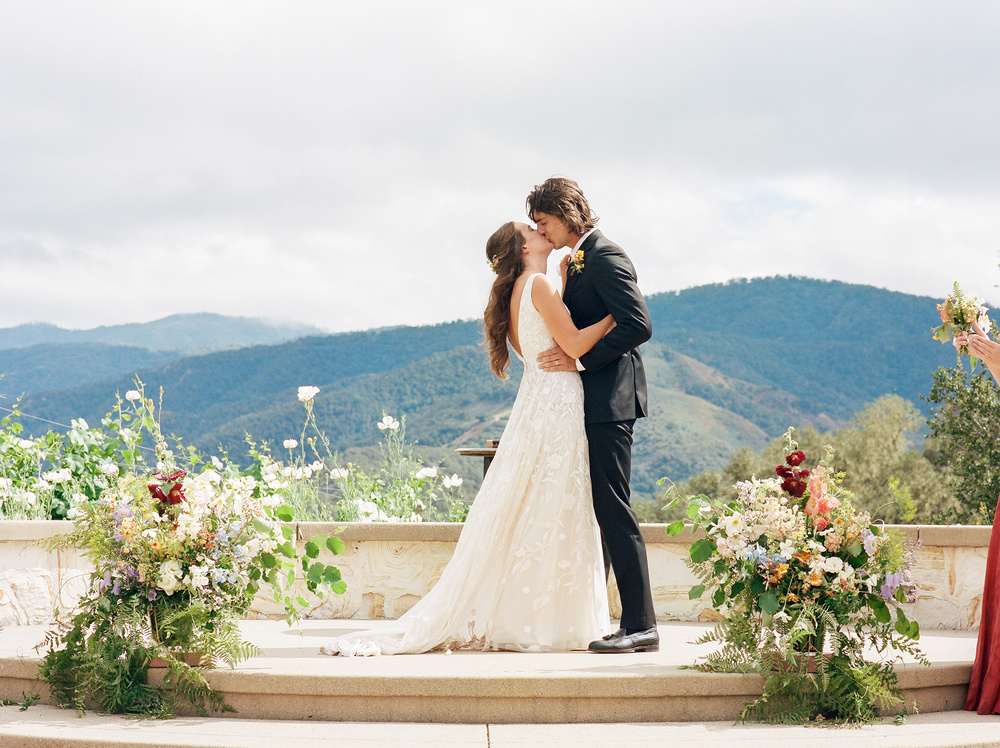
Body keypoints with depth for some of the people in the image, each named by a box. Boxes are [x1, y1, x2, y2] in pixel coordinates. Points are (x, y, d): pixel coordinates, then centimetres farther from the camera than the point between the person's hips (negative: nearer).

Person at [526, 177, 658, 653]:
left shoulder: (605, 259, -12)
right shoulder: (578, 261, 18)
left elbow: (639, 324, -21)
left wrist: (581, 359, -19)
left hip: (608, 402, -10)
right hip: (588, 403, 10)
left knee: (613, 510, -11)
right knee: (590, 510, 12)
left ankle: (640, 626, -10)